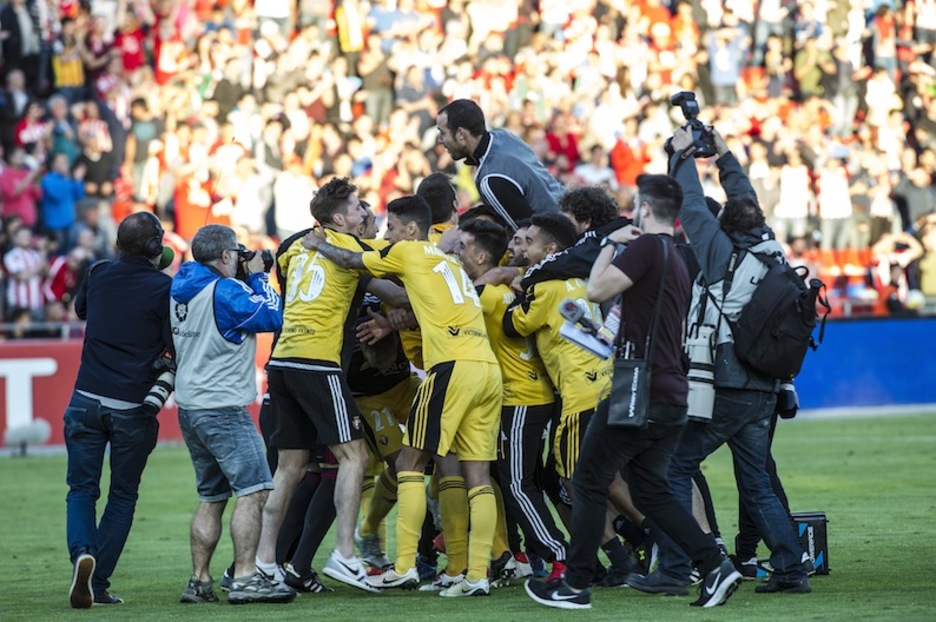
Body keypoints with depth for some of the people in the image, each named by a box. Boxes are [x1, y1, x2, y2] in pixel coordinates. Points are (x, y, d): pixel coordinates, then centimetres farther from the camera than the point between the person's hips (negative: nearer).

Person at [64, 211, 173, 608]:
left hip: (86, 400, 2)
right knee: (122, 496, 11)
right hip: (133, 408, -2)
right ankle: (99, 583, 6)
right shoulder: (163, 288, -8)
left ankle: (82, 552, -20)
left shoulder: (98, 275, 6)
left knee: (81, 490, 8)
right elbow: (177, 347, -5)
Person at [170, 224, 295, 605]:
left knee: (212, 497, 15)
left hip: (191, 407, 9)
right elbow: (272, 317, -12)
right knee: (253, 491, -10)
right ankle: (245, 580, -17)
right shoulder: (224, 291, -15)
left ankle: (199, 582, 13)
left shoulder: (182, 291, 11)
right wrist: (258, 277, 1)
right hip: (222, 408, -9)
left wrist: (248, 278, 13)